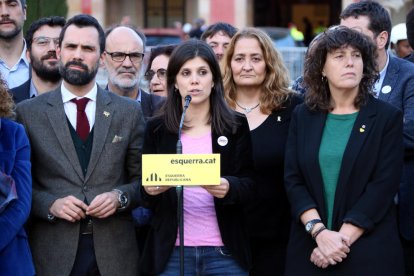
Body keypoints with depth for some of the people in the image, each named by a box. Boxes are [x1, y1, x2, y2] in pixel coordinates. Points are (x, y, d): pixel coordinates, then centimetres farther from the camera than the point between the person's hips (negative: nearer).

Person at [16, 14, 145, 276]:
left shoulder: (130, 112, 7)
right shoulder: (28, 112, 3)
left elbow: (144, 179, 9)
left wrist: (120, 197, -10)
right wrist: (50, 204, -13)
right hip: (53, 252, -1)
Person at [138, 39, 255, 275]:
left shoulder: (236, 126, 4)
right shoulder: (156, 129, 6)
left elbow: (248, 184, 0)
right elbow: (145, 193, 7)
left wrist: (228, 188, -22)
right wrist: (150, 190, -16)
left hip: (225, 252, 0)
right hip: (171, 251, 1)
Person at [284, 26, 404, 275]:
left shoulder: (387, 117, 0)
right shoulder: (303, 116, 8)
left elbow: (383, 186, -8)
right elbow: (293, 180, 1)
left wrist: (343, 239, -16)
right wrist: (319, 231, -15)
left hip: (369, 252, -2)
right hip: (310, 249, 2)